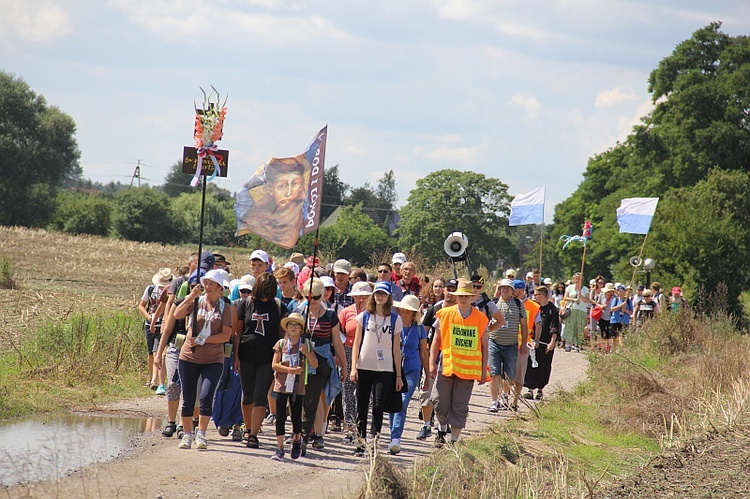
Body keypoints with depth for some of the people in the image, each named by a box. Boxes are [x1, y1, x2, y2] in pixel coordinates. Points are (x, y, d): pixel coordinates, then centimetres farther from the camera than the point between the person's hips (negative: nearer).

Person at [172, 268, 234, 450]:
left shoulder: (225, 308, 2)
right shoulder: (196, 302, 5)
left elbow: (226, 335, -7)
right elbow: (177, 315, -11)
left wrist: (202, 340, -15)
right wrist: (191, 297, -21)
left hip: (213, 360, -1)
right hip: (189, 357, 1)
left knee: (206, 397, -14)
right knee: (188, 399, 4)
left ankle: (201, 435, -2)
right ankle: (187, 435, 14)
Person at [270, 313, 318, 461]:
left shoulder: (306, 344, 4)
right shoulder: (281, 343, 2)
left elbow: (315, 364, 2)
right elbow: (274, 365, -3)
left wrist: (306, 352, -15)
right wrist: (291, 370, -14)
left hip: (298, 387, 0)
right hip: (282, 385, 0)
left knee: (296, 416, 3)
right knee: (280, 417, -3)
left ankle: (297, 440, 29)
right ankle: (279, 448, -1)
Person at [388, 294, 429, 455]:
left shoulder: (419, 329, 5)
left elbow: (424, 354, 13)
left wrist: (427, 377, 16)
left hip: (411, 371, -2)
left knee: (402, 404, -15)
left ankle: (395, 439, -24)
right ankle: (394, 439, 15)